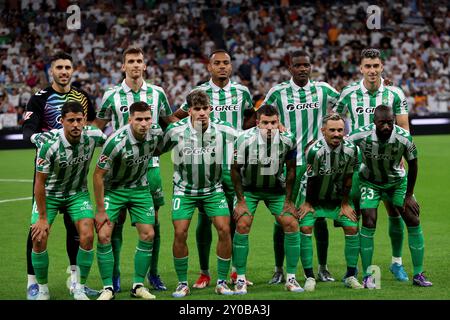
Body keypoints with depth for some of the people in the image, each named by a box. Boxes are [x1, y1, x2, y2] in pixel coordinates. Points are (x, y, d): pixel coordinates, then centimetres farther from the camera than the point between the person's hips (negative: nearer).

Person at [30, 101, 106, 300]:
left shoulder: (93, 136, -21)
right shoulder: (49, 144, -30)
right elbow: (40, 183, -21)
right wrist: (43, 218, -18)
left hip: (78, 193, 2)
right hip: (49, 194, -2)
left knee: (87, 236, -15)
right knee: (39, 238, -13)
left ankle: (79, 289, 1)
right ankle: (43, 290, 7)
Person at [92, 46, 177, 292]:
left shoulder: (156, 93, 5)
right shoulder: (112, 95, 1)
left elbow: (171, 122, 17)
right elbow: (97, 127, 9)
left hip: (150, 165, 2)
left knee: (152, 221, 3)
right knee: (117, 221, -1)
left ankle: (153, 273, 13)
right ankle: (115, 275, 6)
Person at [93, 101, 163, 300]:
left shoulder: (156, 133, -16)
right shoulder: (116, 142, -30)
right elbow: (98, 175, -21)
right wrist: (101, 211, -18)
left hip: (139, 188, 4)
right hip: (113, 188, -4)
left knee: (148, 234, -2)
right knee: (104, 235, -13)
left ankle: (138, 286, 11)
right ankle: (108, 288, -1)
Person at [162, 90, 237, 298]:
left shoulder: (223, 130, -14)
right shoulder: (176, 130, -15)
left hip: (213, 189, 1)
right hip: (184, 189, -1)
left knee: (224, 229, -11)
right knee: (180, 233, -10)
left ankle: (222, 282, 4)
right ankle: (182, 284, 6)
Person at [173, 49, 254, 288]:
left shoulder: (242, 92, 7)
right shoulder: (199, 92, 1)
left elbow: (249, 118, 22)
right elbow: (175, 118, 10)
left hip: (235, 164, 2)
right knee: (204, 220, 0)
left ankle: (237, 271, 14)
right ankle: (204, 273, 8)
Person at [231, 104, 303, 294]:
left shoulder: (288, 139, -17)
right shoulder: (245, 140, -24)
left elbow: (291, 169, -2)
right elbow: (235, 170, -11)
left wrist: (288, 200, -2)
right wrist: (240, 200, -12)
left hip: (276, 188, 2)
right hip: (249, 188, -2)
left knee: (292, 224, -9)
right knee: (242, 225, -17)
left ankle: (291, 279, 2)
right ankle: (240, 280, -5)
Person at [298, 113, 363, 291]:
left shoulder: (350, 149, -17)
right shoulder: (315, 150, -28)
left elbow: (348, 178, -5)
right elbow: (310, 179, -15)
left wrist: (345, 203, -1)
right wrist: (307, 203, -5)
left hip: (338, 197, 3)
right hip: (315, 198, -3)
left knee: (352, 228, -7)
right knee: (305, 228, -17)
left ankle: (350, 276, 6)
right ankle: (309, 277, -8)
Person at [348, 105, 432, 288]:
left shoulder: (404, 138, -27)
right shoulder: (361, 136, -31)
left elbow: (413, 165, -9)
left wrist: (409, 195, -3)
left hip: (397, 181, 2)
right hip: (370, 182, -2)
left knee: (413, 222, -4)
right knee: (369, 223, -14)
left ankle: (418, 275, 6)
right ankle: (367, 276, -4)